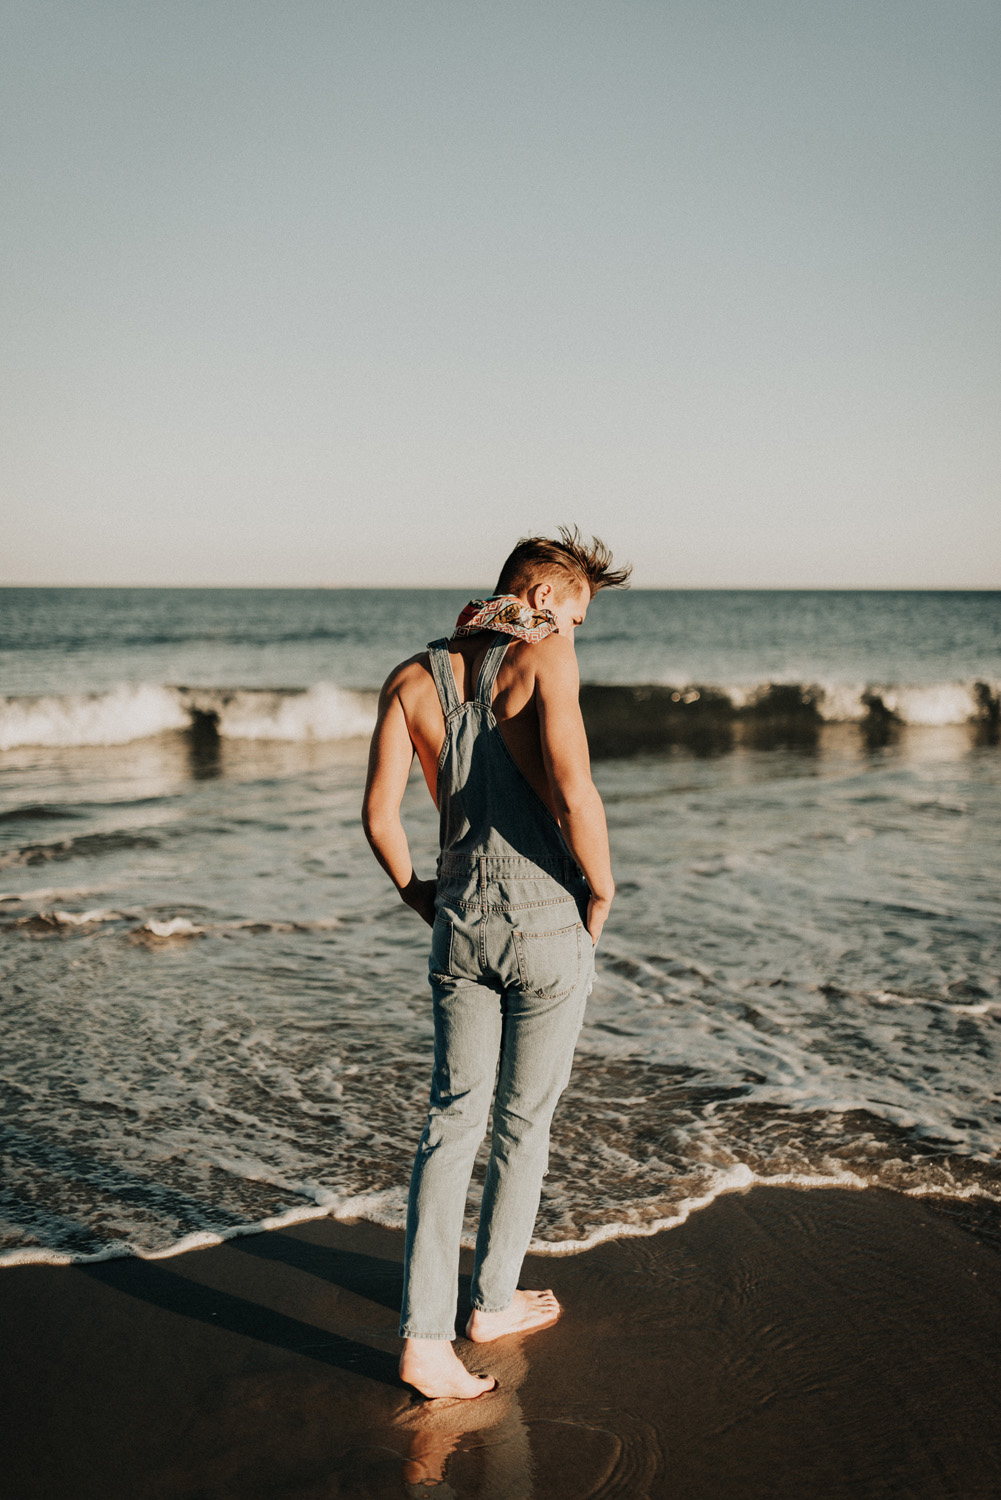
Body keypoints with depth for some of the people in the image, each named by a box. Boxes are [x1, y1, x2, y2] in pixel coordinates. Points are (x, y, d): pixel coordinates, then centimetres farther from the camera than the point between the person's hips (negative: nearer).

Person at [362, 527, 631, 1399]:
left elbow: (379, 812, -2)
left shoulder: (413, 680, 5)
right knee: (525, 1121, 14)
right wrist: (602, 891, -7)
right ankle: (495, 1301, 32)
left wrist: (414, 893, 14)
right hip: (549, 927, -4)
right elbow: (574, 791, -22)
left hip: (460, 927, 4)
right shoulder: (542, 656, -11)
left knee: (454, 1119, 12)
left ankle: (425, 1338, 6)